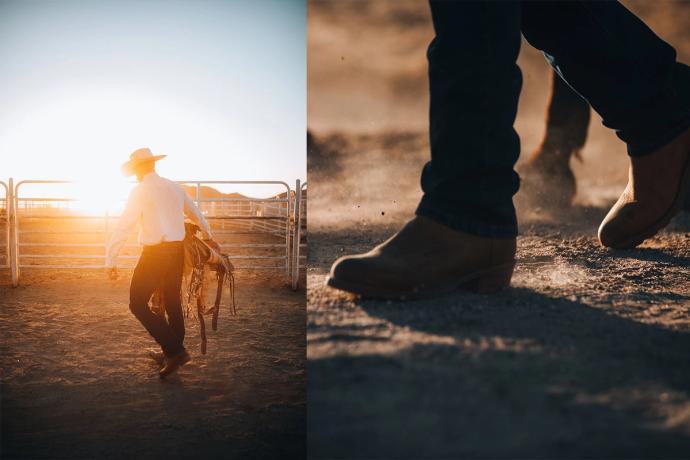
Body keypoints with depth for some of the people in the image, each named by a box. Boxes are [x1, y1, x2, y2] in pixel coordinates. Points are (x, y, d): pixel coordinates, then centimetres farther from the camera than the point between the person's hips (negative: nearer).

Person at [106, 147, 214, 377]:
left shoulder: (140, 191, -9)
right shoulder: (175, 187, 12)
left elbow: (124, 227, -13)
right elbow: (196, 215, 27)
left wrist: (110, 259, -8)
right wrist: (208, 236, 46)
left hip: (155, 254, -7)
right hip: (178, 251, 7)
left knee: (138, 303, -1)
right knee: (172, 301, 18)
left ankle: (174, 351, -10)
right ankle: (173, 353, 28)